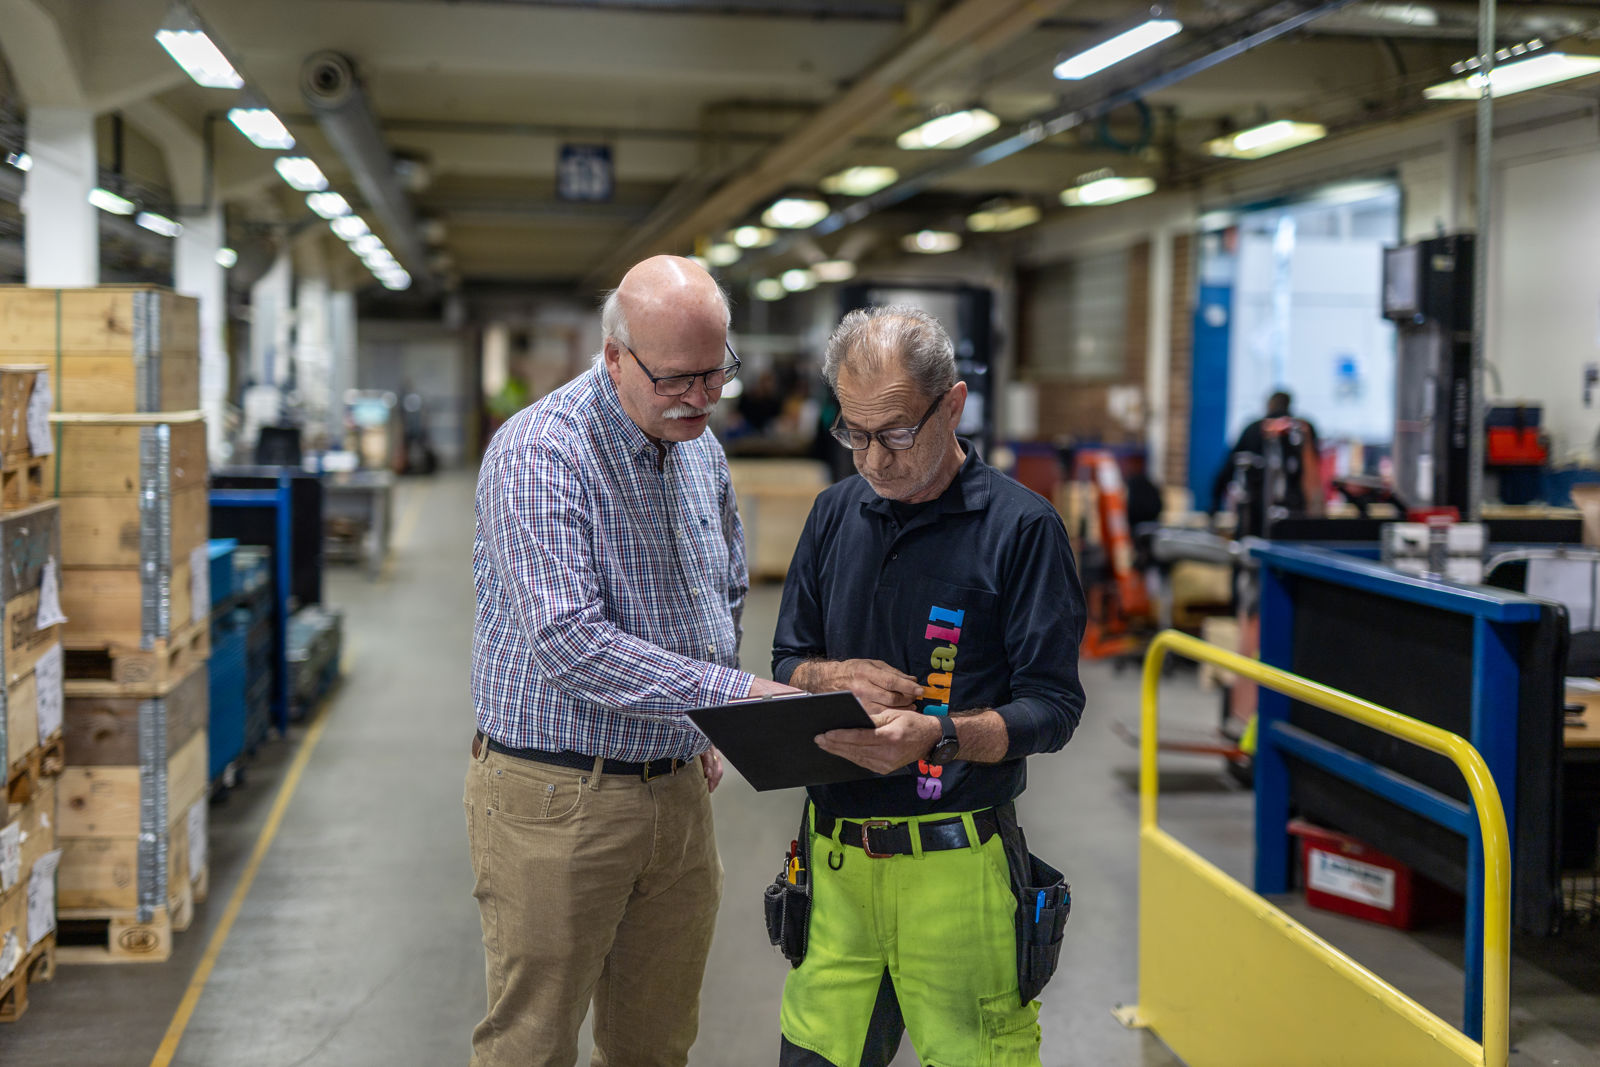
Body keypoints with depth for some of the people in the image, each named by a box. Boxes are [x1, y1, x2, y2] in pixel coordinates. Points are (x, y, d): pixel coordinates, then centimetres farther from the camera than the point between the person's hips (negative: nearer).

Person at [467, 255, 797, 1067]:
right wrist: (736, 693, -28)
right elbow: (568, 642, -27)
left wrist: (704, 725, 14)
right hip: (556, 800, -7)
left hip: (677, 788, 7)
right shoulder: (538, 454, -18)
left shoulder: (700, 450, 8)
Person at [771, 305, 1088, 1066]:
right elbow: (787, 662, 17)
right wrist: (838, 676, -6)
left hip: (955, 867, -4)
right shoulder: (837, 514, 11)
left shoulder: (1021, 527, -6)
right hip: (837, 857, 5)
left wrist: (940, 736, -24)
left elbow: (1052, 706, -8)